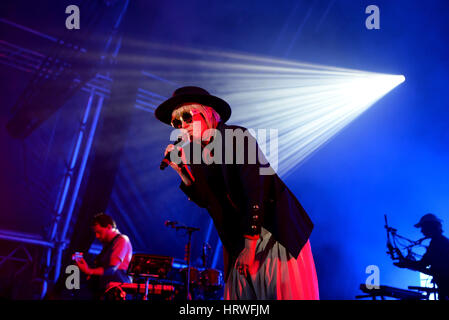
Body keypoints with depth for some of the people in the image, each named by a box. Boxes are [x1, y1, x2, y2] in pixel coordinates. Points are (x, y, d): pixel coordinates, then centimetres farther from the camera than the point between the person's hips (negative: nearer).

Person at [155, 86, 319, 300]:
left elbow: (255, 189, -17)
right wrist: (180, 169, -2)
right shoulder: (199, 155, 11)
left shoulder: (236, 137, -10)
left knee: (284, 292, -8)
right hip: (240, 240, 7)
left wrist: (250, 243, -20)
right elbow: (205, 201, 8)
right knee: (239, 292, 4)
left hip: (276, 232, -6)